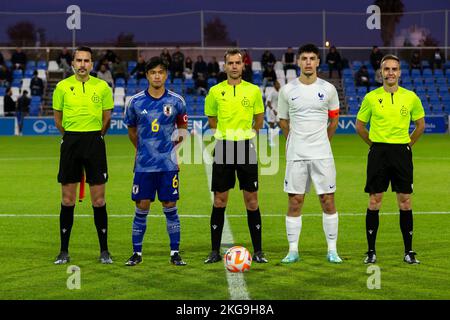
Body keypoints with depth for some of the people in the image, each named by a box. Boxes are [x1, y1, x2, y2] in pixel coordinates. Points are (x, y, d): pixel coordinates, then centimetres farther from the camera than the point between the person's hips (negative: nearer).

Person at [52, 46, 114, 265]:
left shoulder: (102, 87, 3)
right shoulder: (62, 86, 3)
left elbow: (107, 116, 10)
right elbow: (57, 117, 12)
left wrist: (95, 137, 10)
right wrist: (71, 136, 11)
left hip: (95, 142, 0)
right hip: (70, 142, 0)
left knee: (98, 200, 0)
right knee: (67, 200, 3)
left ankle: (104, 250, 7)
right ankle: (64, 251, 10)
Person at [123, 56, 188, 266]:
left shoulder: (176, 101, -1)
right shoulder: (135, 102, 0)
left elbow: (183, 127, 14)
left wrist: (177, 141, 0)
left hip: (168, 163, 0)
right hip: (144, 164, 0)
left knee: (170, 207, 2)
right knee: (141, 208, 2)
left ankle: (175, 253, 10)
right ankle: (137, 252, 12)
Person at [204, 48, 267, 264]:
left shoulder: (253, 90, 2)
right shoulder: (215, 91, 3)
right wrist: (226, 135, 11)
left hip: (246, 148, 0)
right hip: (222, 149, 0)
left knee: (251, 200, 1)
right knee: (219, 201, 3)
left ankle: (257, 251, 8)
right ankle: (215, 251, 10)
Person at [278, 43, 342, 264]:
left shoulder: (328, 89, 2)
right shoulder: (287, 90, 1)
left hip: (322, 155, 0)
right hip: (295, 155, 0)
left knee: (328, 202, 1)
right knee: (295, 203, 2)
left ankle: (332, 250, 9)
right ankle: (293, 250, 9)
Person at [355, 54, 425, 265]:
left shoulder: (411, 97, 2)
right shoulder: (371, 97, 0)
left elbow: (420, 125, 16)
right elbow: (359, 125, 11)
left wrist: (407, 144, 10)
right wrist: (374, 144, 7)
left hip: (402, 153, 1)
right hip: (378, 153, -1)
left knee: (405, 202, 2)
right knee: (374, 201, 0)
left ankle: (409, 251, 9)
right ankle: (371, 251, 7)